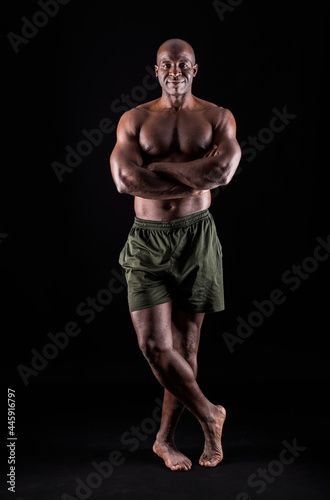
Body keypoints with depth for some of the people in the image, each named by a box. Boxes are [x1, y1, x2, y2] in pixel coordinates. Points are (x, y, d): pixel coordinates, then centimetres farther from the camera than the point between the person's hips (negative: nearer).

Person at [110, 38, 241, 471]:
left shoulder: (218, 118, 5)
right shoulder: (134, 120, 5)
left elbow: (225, 169, -16)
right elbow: (124, 179, -13)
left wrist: (158, 168, -13)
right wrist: (196, 176, -13)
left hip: (195, 238, 0)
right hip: (146, 240, 0)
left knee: (185, 344, 6)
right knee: (154, 346, -8)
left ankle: (165, 439, 25)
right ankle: (210, 415, 19)